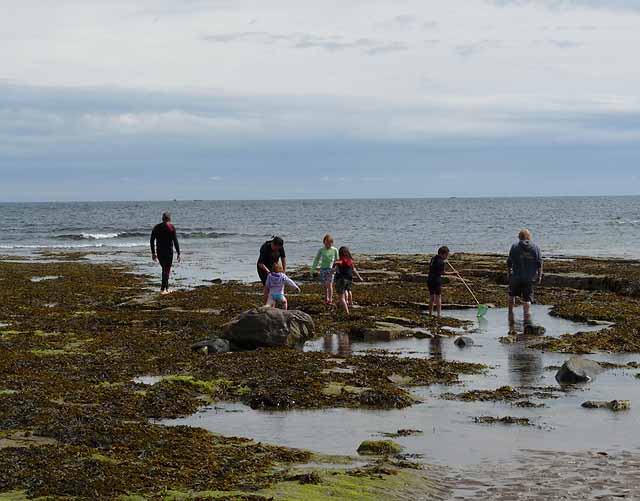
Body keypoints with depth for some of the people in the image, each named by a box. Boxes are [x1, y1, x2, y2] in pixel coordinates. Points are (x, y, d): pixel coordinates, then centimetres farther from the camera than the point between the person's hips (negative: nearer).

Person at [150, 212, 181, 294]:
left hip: (159, 252, 4)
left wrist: (153, 253, 14)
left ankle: (166, 287, 21)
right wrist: (178, 253, -6)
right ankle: (163, 289, -7)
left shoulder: (156, 227, 6)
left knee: (164, 269, 18)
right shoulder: (171, 227, -7)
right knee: (167, 270, 0)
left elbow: (152, 241, 7)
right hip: (168, 252, -4)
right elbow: (175, 241, -10)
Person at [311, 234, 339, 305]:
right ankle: (326, 299, 17)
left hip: (330, 269, -2)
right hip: (323, 269, 2)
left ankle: (330, 299, -12)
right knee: (324, 286, 5)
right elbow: (316, 260, 10)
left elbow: (336, 260, 10)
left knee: (329, 284, -15)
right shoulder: (321, 250, 3)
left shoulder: (334, 250, 1)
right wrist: (313, 269, 8)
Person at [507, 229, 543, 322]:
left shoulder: (515, 246, -2)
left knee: (512, 294, 19)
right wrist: (539, 275, 8)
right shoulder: (535, 247, 3)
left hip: (516, 276, -1)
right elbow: (539, 263, 2)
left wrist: (508, 273, 10)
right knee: (527, 298, 5)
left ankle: (510, 312, 24)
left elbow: (509, 262, -1)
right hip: (530, 278, 1)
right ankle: (527, 315, 0)